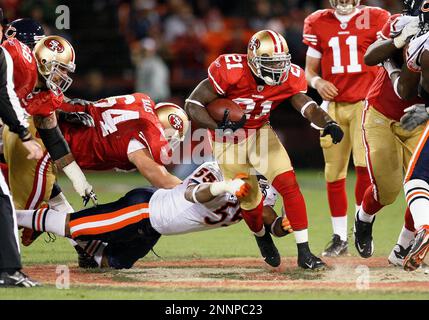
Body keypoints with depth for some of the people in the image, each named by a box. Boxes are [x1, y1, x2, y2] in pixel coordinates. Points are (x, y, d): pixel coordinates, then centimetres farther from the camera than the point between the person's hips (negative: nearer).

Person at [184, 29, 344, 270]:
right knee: (249, 201, 8)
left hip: (260, 133, 3)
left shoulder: (289, 78, -18)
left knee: (289, 184, -16)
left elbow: (308, 107, -26)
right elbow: (193, 105, -26)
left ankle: (304, 252, -9)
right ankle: (261, 236, 44)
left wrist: (328, 122, -47)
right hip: (229, 140, -3)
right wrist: (219, 126, -43)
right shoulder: (231, 72, -30)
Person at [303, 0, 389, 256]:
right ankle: (340, 238, 14)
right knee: (334, 174, 3)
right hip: (333, 105, 3)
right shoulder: (318, 23, 7)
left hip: (366, 103, -3)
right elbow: (310, 69, 13)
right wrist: (317, 82, -9)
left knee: (365, 165, -17)